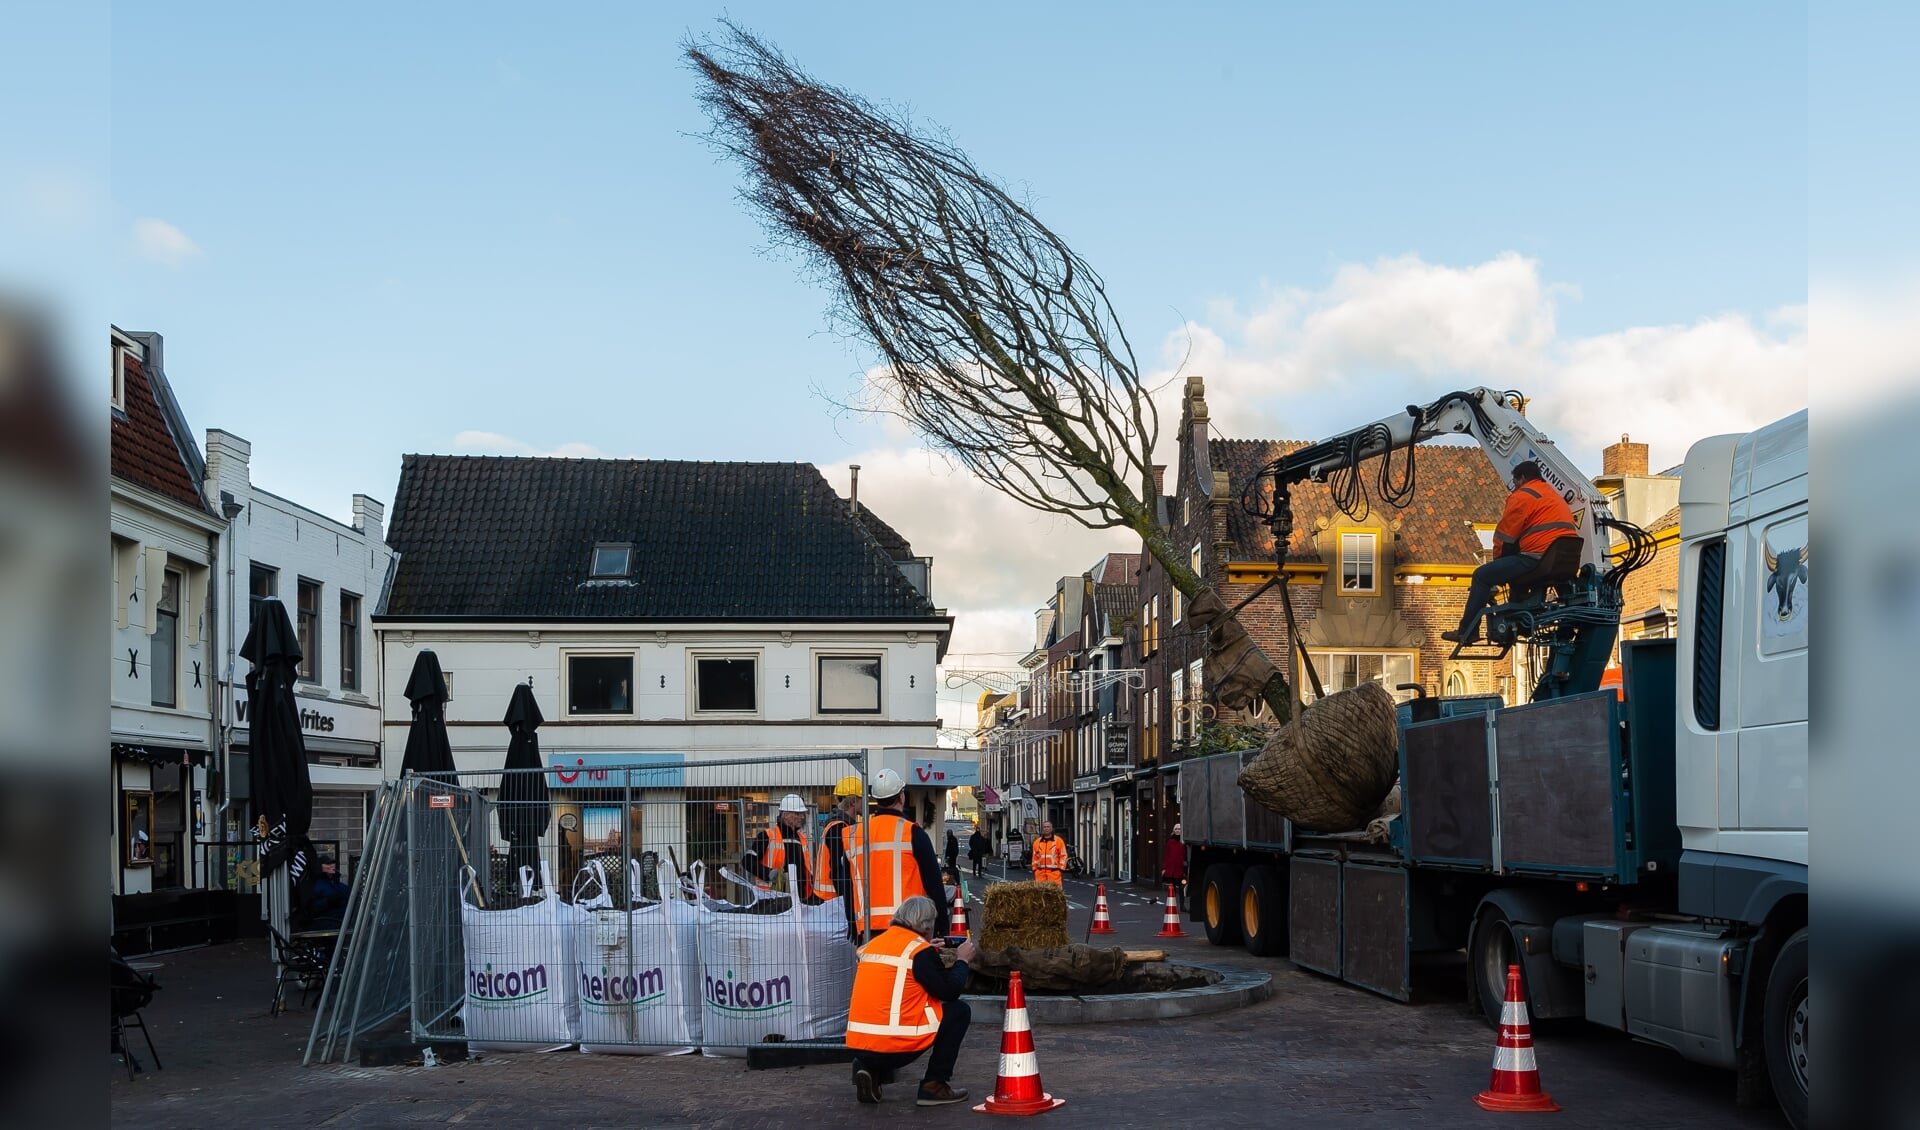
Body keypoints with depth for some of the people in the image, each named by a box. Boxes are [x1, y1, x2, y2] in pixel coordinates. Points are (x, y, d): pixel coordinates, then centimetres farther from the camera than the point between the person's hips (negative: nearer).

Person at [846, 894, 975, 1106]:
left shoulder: (873, 944, 14)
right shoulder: (920, 950, -6)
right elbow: (949, 992, -2)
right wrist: (962, 960, 14)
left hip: (857, 1045, 7)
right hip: (893, 1046, -7)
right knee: (959, 1011, 10)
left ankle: (871, 1072, 14)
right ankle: (934, 1085, 8)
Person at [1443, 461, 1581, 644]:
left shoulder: (1523, 496, -1)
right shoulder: (1554, 494, 28)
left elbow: (1504, 537, -2)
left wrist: (1498, 558, 19)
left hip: (1539, 558, -9)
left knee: (1482, 576, 0)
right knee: (1515, 564, 34)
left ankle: (1467, 631, -2)